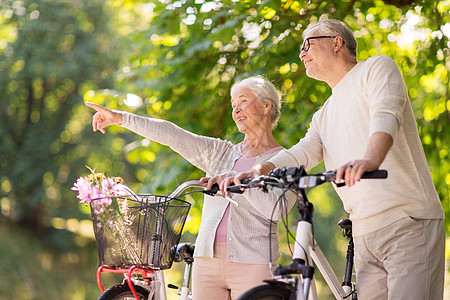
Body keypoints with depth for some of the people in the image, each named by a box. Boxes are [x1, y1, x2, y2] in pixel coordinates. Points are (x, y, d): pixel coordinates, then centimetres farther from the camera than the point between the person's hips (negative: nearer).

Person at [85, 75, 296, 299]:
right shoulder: (221, 153, 18)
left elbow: (276, 210, -12)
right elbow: (172, 135, 9)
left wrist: (236, 179, -19)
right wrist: (121, 118, 1)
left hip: (252, 264, -4)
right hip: (208, 260, 4)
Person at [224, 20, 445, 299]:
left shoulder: (377, 67, 3)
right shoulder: (324, 116, 24)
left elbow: (385, 115, -18)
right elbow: (303, 151, 5)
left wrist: (371, 159, -39)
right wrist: (259, 170, -16)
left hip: (408, 223, -7)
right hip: (365, 236, 7)